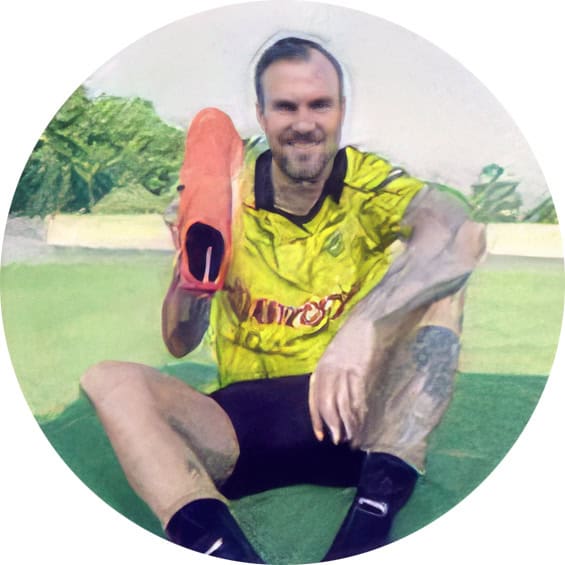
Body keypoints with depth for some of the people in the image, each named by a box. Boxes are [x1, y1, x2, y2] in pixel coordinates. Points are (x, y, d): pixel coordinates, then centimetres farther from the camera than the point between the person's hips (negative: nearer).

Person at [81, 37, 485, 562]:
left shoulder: (368, 181, -3)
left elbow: (463, 233, -26)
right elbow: (179, 343, 1)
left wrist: (363, 325, -40)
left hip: (357, 415, -1)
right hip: (243, 424, 2)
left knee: (436, 281, -21)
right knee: (109, 381, -20)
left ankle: (372, 518, -31)